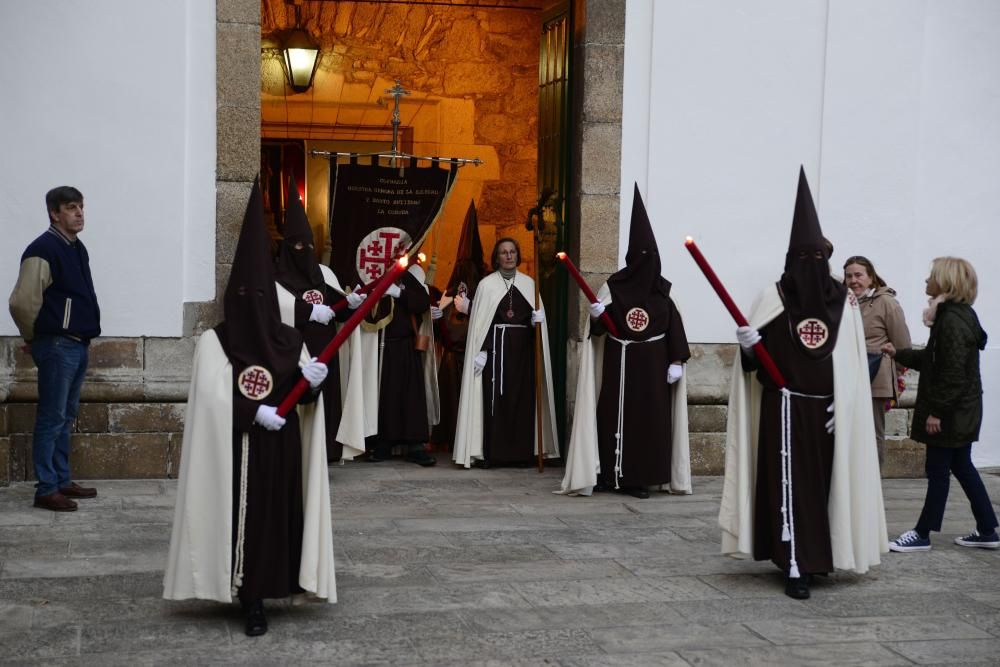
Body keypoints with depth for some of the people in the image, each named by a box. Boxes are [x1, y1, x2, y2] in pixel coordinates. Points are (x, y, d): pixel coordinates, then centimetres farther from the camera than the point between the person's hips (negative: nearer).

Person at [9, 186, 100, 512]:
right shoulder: (43, 250, -15)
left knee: (66, 418, 14)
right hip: (56, 347, -8)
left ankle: (63, 481, 23)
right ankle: (46, 490, 1)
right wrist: (35, 337, -5)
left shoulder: (77, 248, 12)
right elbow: (22, 302, -19)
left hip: (78, 345, 9)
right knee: (51, 419, -4)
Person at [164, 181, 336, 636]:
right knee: (244, 516, -3)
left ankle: (258, 594, 12)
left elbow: (301, 398, 4)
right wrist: (254, 413, -19)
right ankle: (251, 599, 6)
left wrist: (309, 382, -17)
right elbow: (212, 397, -11)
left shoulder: (290, 341, 5)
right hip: (235, 451, -3)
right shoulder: (214, 341, -3)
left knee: (277, 515, 2)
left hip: (281, 449, 3)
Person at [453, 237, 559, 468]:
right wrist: (480, 351, -8)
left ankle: (522, 452, 6)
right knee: (495, 398, -4)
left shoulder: (529, 283, 11)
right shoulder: (487, 284, 3)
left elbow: (538, 315, 15)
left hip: (523, 347, 3)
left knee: (522, 397, 1)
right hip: (496, 345, -2)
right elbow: (479, 321, 0)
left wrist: (538, 318, -8)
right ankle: (493, 453, 0)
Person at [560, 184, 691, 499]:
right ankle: (608, 474, 6)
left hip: (652, 363, 1)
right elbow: (598, 329, 0)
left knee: (649, 417, 0)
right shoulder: (613, 286, 1)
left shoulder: (662, 290, 4)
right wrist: (596, 316, -22)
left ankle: (640, 477, 5)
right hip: (618, 362, -1)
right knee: (614, 413, -1)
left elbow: (674, 325, 4)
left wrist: (676, 361, -3)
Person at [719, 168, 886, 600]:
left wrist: (841, 403, -5)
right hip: (786, 406, -3)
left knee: (822, 480, 8)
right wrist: (748, 345, -24)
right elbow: (756, 359, -3)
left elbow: (853, 364, 4)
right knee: (790, 481, -6)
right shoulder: (774, 298, -3)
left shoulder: (843, 301, 4)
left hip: (826, 409, 3)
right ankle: (796, 565, -5)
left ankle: (811, 558, 23)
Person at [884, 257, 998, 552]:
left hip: (952, 412, -10)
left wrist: (937, 411, -22)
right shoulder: (957, 314, 12)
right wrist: (899, 354, 20)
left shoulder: (952, 320, -20)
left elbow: (953, 372, -24)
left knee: (938, 470, -2)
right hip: (961, 410, 10)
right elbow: (934, 360, 19)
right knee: (961, 466, 14)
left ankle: (922, 534, 7)